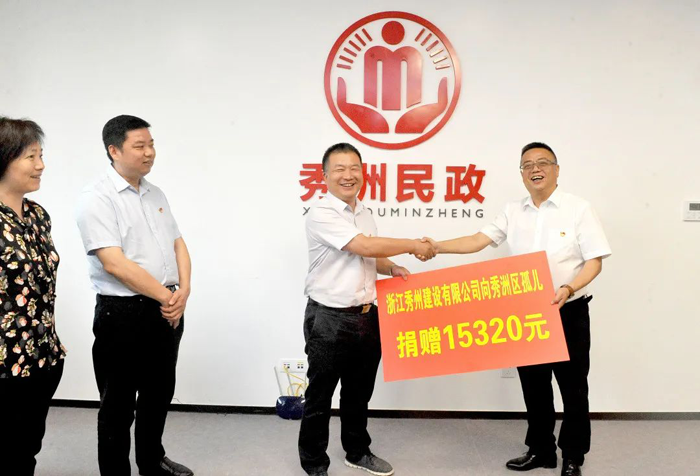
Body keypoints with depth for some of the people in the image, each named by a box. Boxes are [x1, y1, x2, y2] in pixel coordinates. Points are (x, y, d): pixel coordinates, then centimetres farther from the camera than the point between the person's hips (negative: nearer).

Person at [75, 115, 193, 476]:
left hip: (167, 311, 7)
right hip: (123, 314, -7)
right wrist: (166, 297, -16)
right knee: (119, 406, 8)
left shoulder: (156, 194, 10)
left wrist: (183, 292, -7)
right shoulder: (96, 199, -13)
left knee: (159, 394, 20)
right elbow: (115, 263, -21)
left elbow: (178, 245, 10)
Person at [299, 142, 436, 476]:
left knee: (359, 393, 19)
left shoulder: (364, 213, 11)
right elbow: (364, 247, -22)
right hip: (329, 319, -7)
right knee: (320, 396, 6)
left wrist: (391, 268, 1)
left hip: (366, 317, 7)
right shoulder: (321, 213, -14)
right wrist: (413, 245, -13)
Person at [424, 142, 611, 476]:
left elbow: (594, 261, -9)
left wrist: (569, 288, -26)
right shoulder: (513, 212, 6)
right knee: (534, 385, 14)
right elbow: (478, 240, -2)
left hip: (569, 313, -4)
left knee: (573, 388, 7)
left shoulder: (579, 209, -7)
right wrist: (436, 247, -14)